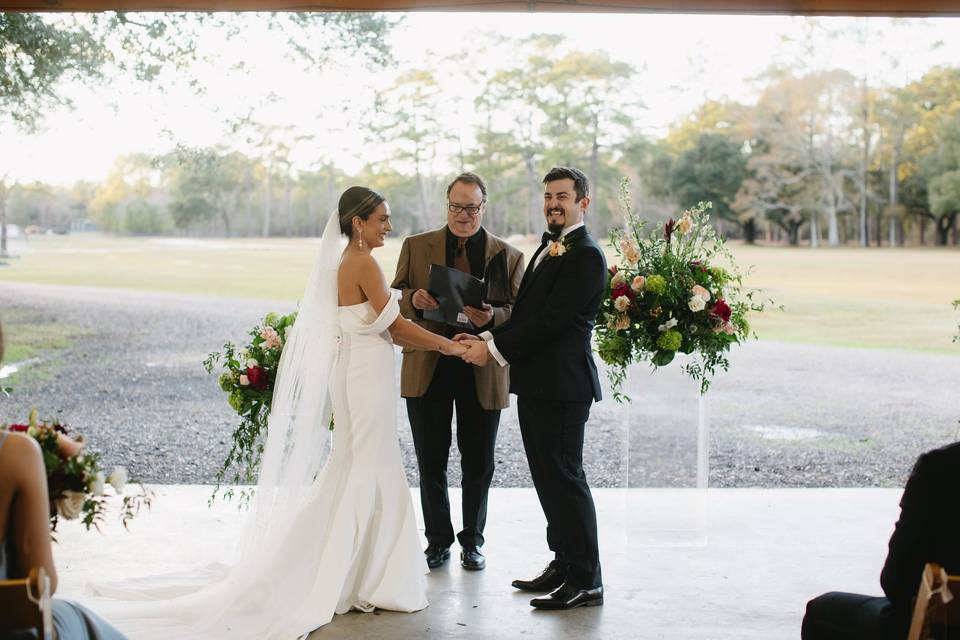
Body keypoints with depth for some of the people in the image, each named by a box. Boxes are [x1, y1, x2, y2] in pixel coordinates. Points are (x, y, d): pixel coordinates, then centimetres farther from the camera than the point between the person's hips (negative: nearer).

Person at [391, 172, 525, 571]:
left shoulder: (508, 256, 5)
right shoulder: (416, 247, 7)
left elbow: (518, 313, 0)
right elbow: (395, 297, 7)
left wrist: (492, 317, -22)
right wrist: (414, 300, -16)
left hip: (482, 372, 0)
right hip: (427, 369, 1)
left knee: (478, 464, 8)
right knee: (430, 462, 8)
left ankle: (472, 541, 23)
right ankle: (438, 540, 23)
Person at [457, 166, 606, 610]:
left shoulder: (584, 256, -14)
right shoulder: (549, 249, 18)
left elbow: (550, 320, -20)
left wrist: (494, 350, -17)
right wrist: (488, 338, 2)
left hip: (561, 385, -10)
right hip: (537, 383, 10)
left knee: (564, 478, -5)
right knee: (549, 478, 16)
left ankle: (585, 582, 3)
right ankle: (564, 565, 27)